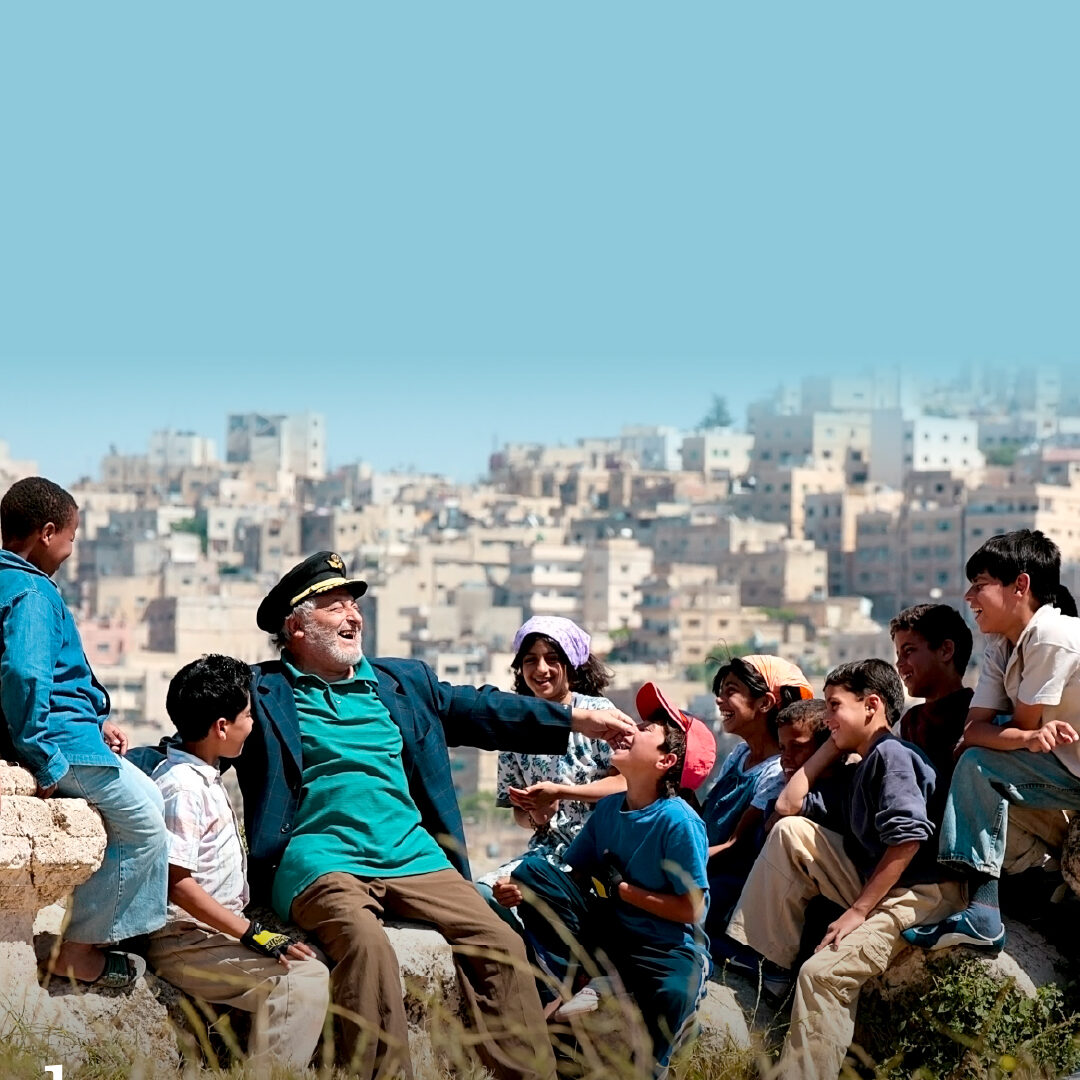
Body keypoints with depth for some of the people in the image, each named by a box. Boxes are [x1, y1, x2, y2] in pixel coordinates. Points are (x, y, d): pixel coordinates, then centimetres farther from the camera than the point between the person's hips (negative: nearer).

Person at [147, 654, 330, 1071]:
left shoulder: (204, 774, 15)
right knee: (302, 980, -23)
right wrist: (253, 934, -21)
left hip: (214, 934, 10)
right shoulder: (182, 788, -16)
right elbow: (177, 884, -22)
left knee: (314, 970, 1)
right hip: (183, 944, -10)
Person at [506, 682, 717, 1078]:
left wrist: (621, 888, -14)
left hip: (666, 949, -6)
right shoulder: (609, 808, 3)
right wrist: (522, 888, -14)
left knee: (671, 998, -40)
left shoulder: (678, 822, -16)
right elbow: (574, 877, 5)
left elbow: (691, 910, -17)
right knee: (533, 870, -8)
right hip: (609, 933, 6)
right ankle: (572, 985, -9)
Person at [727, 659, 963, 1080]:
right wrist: (834, 745, 20)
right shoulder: (863, 765, 20)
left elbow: (907, 839, -21)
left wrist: (858, 910, -20)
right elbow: (790, 802, 24)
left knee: (824, 971, -27)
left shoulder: (892, 755, -10)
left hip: (919, 895, -10)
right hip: (875, 885, 10)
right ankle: (764, 960, 2)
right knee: (791, 832, 3)